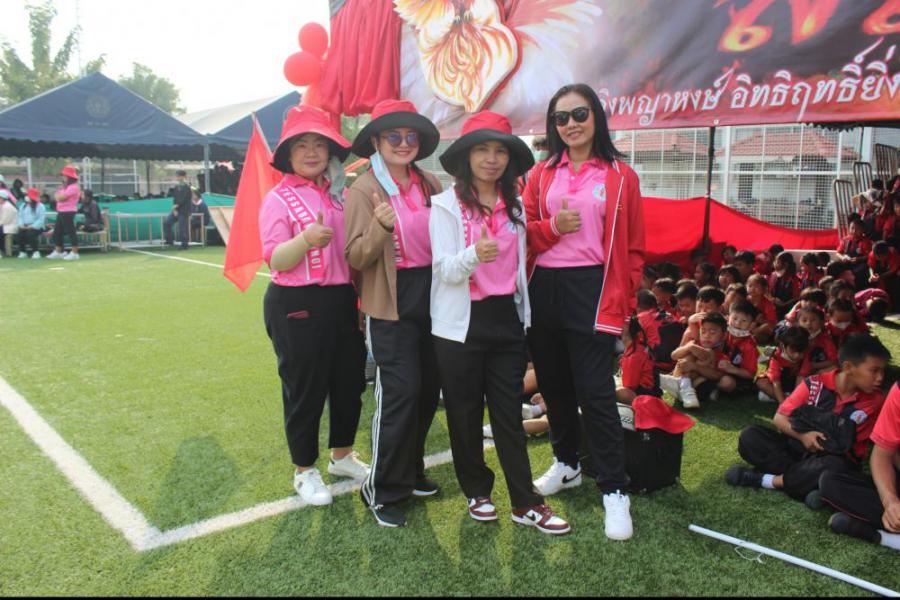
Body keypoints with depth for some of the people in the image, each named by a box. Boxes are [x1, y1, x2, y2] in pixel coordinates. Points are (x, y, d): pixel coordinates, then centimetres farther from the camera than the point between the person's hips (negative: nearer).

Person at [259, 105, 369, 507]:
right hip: (297, 306, -6)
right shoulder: (279, 199, -7)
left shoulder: (341, 196, 10)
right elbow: (275, 260, -15)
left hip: (341, 301, 6)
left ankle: (342, 456, 37)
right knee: (305, 388, 5)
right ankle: (304, 471, 25)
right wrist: (306, 240, -32)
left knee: (350, 380, 15)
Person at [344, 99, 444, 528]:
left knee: (429, 388, 12)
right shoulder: (364, 190, -5)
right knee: (400, 391, -8)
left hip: (431, 296, 6)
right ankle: (381, 489, 8)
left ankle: (409, 472, 31)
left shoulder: (431, 184, 8)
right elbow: (355, 257, -11)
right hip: (392, 303, -5)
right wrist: (381, 227, -27)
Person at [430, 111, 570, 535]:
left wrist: (525, 316, 14)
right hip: (462, 323, -3)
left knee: (509, 412, 5)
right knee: (465, 413, 7)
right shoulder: (446, 205, -5)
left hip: (507, 318, 4)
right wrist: (474, 254, -35)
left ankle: (525, 503, 11)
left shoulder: (514, 206, 9)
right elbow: (444, 270, -15)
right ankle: (477, 492, 25)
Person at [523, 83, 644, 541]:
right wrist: (552, 227, -12)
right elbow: (524, 232, 8)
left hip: (591, 290, -4)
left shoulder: (620, 176, 2)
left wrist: (622, 301, -6)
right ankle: (566, 463, 34)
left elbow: (633, 247, 2)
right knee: (554, 385, 14)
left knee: (594, 391, -6)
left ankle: (615, 491, 6)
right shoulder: (542, 175, 10)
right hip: (544, 288, 4)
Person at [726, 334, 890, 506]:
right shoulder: (815, 384, -7)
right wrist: (802, 435, -23)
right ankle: (807, 481, -27)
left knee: (835, 466, -39)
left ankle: (761, 479, -24)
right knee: (750, 436, -22)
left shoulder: (875, 400, -7)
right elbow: (779, 418, -6)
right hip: (797, 446, 1)